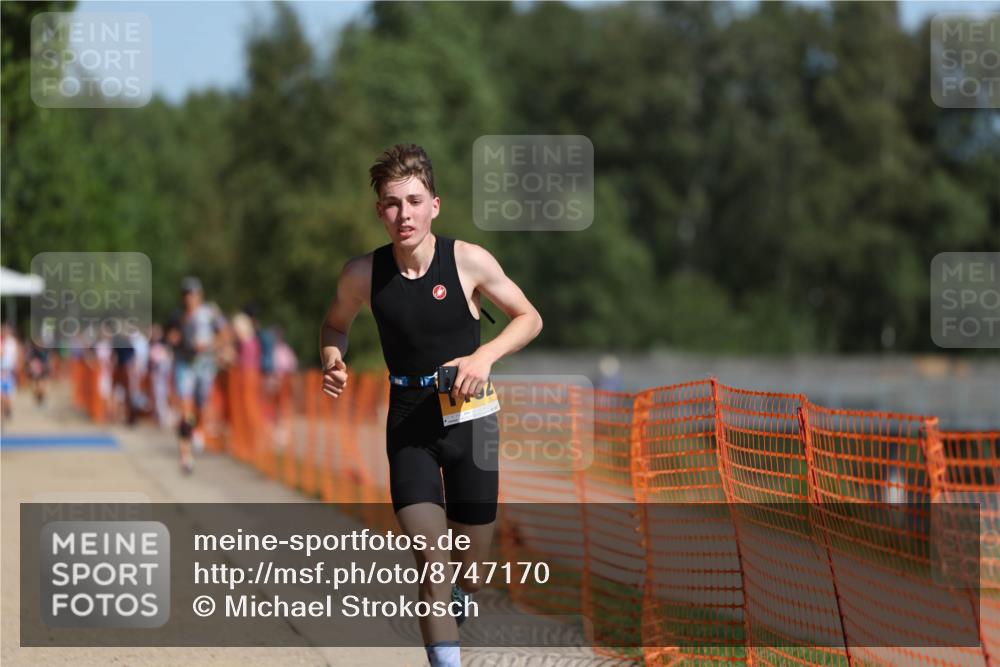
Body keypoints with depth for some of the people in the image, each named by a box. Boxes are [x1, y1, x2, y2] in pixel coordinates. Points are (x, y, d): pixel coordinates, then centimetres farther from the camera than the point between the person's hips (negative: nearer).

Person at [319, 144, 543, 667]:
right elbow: (336, 324, 12)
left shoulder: (468, 261, -13)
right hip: (410, 424, 0)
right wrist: (332, 357, -10)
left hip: (469, 417, 0)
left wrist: (485, 356, -18)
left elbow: (528, 318, -1)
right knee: (431, 563, -16)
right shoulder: (364, 274, -9)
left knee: (469, 576, 10)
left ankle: (452, 596, 47)